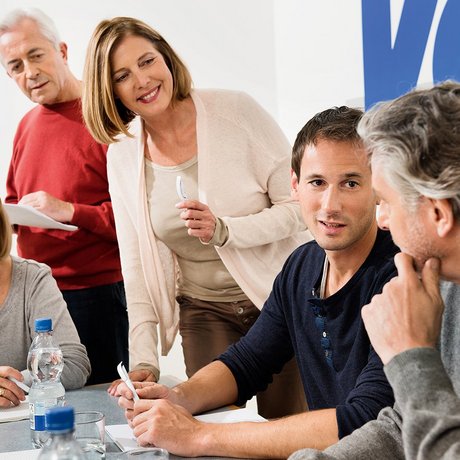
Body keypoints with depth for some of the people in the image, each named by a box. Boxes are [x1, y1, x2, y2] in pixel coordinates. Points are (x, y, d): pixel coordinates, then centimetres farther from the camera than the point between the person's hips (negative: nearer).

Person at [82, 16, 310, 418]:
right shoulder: (122, 156, 0)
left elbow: (300, 206, -10)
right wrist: (144, 360, -5)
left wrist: (224, 231, -25)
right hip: (205, 313, 3)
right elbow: (136, 264, 2)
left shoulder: (236, 111, -13)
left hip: (283, 298, -3)